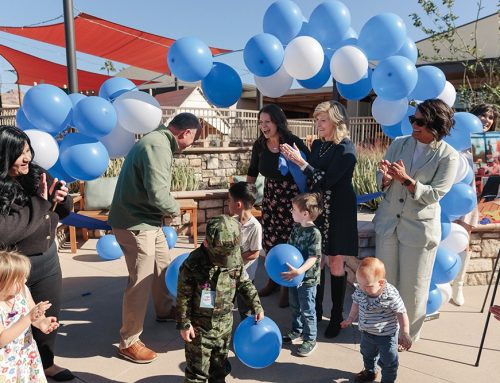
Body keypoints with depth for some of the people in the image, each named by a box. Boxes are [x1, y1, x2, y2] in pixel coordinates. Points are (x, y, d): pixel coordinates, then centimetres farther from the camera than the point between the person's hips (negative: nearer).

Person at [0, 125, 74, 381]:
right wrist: (39, 203, -27)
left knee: (50, 314, 20)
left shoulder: (36, 174, -3)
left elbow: (63, 211, 7)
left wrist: (61, 198, -16)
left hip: (47, 258, 6)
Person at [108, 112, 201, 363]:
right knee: (140, 282, -2)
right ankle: (128, 343, 14)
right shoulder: (157, 146, -22)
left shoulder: (159, 142, 12)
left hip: (147, 220, 10)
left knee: (163, 266, 23)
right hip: (135, 224, -10)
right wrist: (175, 209, -11)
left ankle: (164, 310, 46)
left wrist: (166, 211, 1)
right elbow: (158, 193, -30)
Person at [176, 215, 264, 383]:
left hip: (224, 323, 4)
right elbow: (183, 297, -14)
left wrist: (256, 306, 3)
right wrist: (184, 324, -11)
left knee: (220, 363, 22)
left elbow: (245, 284, 5)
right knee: (198, 368, 8)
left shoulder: (235, 259, -9)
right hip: (200, 324, -4)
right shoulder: (193, 264, -22)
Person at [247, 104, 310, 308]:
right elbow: (252, 171, 12)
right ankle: (273, 279, 32)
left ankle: (287, 287, 19)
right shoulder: (259, 145, -3)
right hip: (270, 197, 5)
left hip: (292, 198, -5)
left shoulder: (294, 143, -18)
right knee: (269, 239, 9)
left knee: (288, 241, 0)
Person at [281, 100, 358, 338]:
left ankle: (336, 316, 20)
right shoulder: (317, 144, 6)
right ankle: (315, 310, 25)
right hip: (316, 207, 6)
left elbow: (325, 180, -20)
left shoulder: (346, 150, -14)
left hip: (338, 212, -5)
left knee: (335, 263, 5)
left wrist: (300, 161, -21)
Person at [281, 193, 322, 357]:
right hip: (294, 276, 7)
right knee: (295, 306, 23)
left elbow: (313, 257, -25)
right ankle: (297, 330, 43)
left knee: (307, 310, 6)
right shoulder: (296, 228, 0)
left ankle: (310, 339, 23)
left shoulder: (314, 233, -22)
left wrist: (299, 271, -36)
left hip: (308, 278, -7)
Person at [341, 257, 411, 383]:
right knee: (367, 354, 29)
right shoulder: (360, 290, -18)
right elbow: (356, 303, 2)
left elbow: (401, 313, -21)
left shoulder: (391, 295, -33)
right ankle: (370, 372, 57)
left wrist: (405, 334, -16)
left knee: (388, 361, 12)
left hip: (387, 335, -6)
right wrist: (350, 319, 11)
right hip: (367, 332, 6)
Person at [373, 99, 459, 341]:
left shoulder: (448, 156, -10)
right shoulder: (399, 144, 1)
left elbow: (434, 194, -16)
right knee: (385, 281, 14)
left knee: (412, 286, 10)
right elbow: (381, 181, 2)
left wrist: (406, 179, -28)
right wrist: (386, 177, -21)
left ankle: (408, 333, 33)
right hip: (388, 222, 4)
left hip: (419, 228, -3)